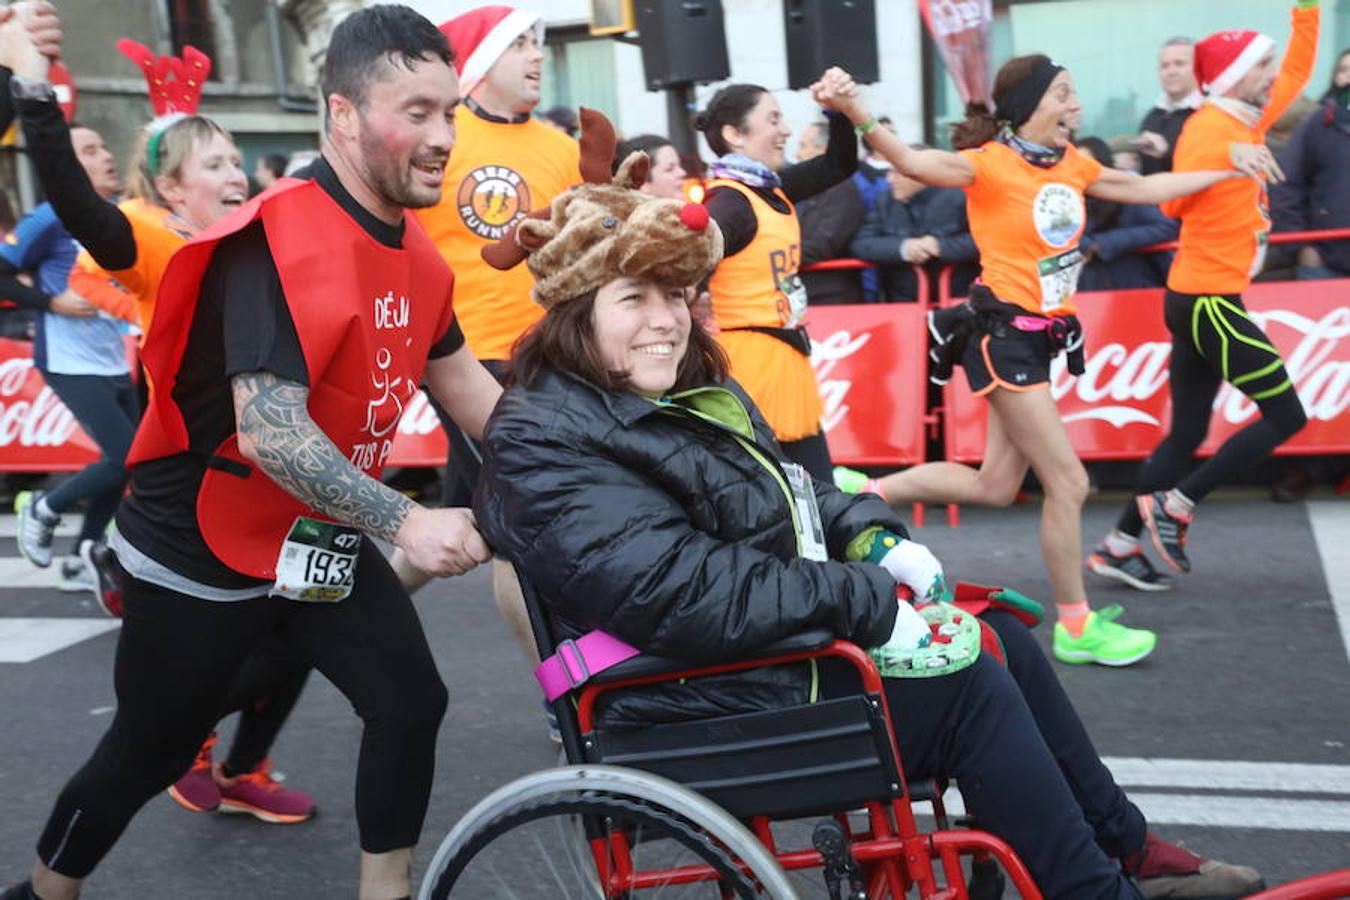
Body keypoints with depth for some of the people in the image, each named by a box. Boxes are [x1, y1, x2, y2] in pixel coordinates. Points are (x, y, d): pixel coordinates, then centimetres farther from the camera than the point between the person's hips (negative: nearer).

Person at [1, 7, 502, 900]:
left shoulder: (416, 251, 0)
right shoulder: (280, 240, -27)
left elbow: (459, 377, 11)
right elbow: (268, 431, -35)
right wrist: (406, 521, -40)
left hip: (322, 539, 7)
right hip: (199, 553, -7)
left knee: (413, 705, -1)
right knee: (149, 755, 10)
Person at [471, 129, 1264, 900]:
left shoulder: (688, 392, 10)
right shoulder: (547, 445, -19)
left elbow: (793, 492, 18)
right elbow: (684, 595, -29)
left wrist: (878, 542, -3)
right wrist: (865, 599, -24)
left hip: (786, 639, 9)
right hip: (716, 703, -9)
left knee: (996, 636, 6)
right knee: (971, 687, -13)